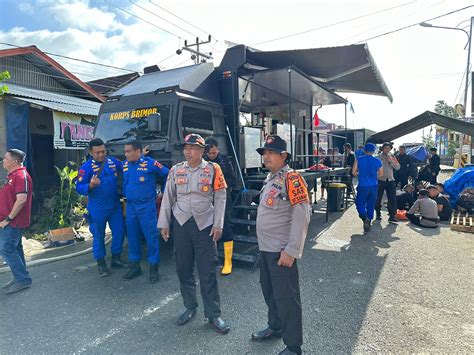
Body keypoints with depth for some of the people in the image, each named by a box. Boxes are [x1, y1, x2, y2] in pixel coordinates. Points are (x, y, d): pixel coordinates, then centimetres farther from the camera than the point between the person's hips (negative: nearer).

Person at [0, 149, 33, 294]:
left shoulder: (21, 176, -19)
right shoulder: (12, 175, 14)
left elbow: (21, 200, -28)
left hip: (13, 222, -10)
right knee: (14, 249, 15)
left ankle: (23, 279, 3)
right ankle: (21, 278, 25)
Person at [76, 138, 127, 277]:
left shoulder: (113, 161, 2)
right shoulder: (86, 167, -11)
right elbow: (78, 188, -12)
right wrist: (90, 186, -32)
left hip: (115, 206, 5)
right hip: (97, 209, -4)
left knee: (119, 232, 11)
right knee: (98, 236, 7)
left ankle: (116, 259, 28)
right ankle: (101, 263, 23)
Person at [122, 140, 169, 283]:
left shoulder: (150, 163, -11)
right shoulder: (125, 165, 7)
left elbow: (167, 174, -3)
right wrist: (125, 195, 16)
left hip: (147, 207, -6)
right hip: (130, 207, 6)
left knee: (151, 237, 0)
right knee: (132, 237, 13)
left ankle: (154, 268, 12)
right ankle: (134, 266, 27)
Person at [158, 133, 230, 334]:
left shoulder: (213, 169, -2)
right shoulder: (176, 170, 5)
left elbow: (220, 198, -2)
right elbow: (168, 198, 9)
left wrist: (218, 225, -7)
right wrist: (164, 223, 6)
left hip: (205, 225, -3)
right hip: (181, 224, 3)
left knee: (208, 271, 0)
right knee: (184, 269, 11)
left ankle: (213, 314, 14)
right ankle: (190, 307, 30)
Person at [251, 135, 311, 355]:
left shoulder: (291, 178, -15)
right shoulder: (270, 178, 12)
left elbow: (301, 217, -20)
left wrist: (291, 251, -22)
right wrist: (263, 242, 17)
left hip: (281, 251, -9)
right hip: (265, 248, 9)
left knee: (286, 297, 3)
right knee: (269, 291, 22)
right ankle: (275, 326, 43)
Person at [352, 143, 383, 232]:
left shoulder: (359, 160, -7)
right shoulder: (378, 161, 0)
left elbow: (353, 172, -6)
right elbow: (380, 174, 10)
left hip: (362, 186, -3)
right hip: (373, 186, 3)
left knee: (360, 203, 7)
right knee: (371, 205, 13)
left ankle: (365, 218, -17)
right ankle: (368, 221, 18)